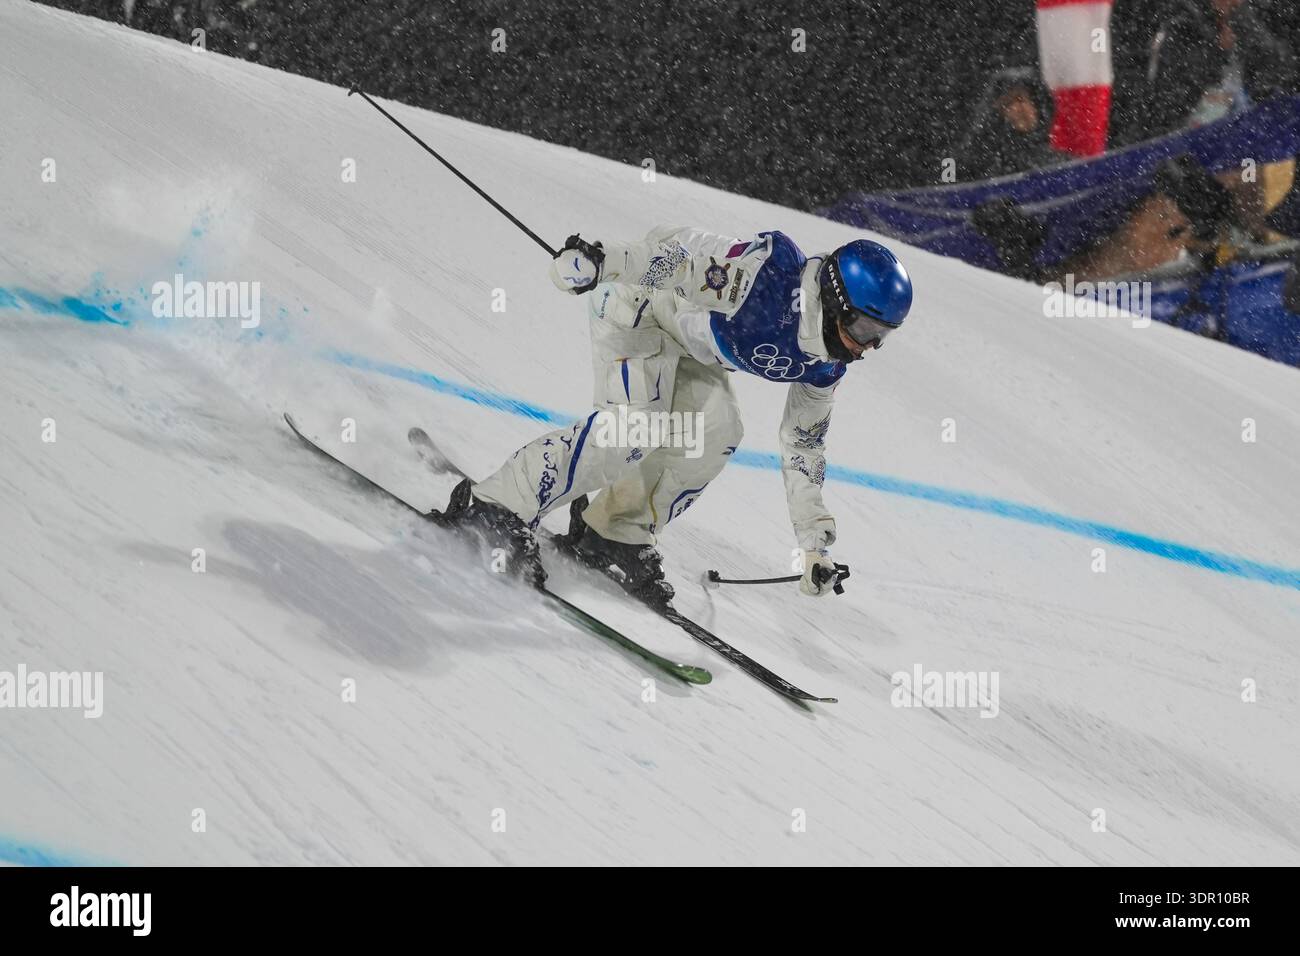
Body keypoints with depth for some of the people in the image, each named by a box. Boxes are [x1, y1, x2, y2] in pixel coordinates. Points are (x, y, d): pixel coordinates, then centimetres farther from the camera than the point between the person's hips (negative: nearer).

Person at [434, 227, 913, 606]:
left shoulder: (824, 364, -6)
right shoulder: (770, 273, -32)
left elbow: (803, 445, 4)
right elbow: (686, 249, -29)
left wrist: (815, 545, 4)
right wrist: (596, 260, -39)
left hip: (688, 345, 8)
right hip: (637, 301, -8)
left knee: (718, 433, -13)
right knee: (636, 424, -26)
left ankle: (615, 533, -1)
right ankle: (496, 508, -22)